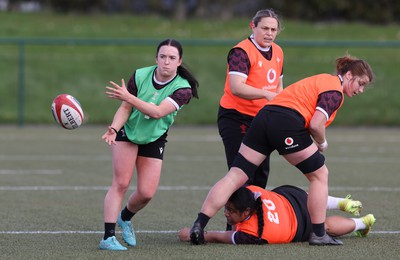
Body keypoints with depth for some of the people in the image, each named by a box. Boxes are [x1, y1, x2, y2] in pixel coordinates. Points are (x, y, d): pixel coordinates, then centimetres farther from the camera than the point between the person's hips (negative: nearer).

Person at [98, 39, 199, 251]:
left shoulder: (183, 88, -20)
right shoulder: (140, 76, -16)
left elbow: (158, 112, -32)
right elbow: (125, 108, -10)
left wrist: (128, 97, -41)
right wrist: (114, 128, -29)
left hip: (154, 140, 1)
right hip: (127, 132, -1)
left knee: (146, 193, -4)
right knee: (121, 183, -15)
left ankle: (125, 217, 30)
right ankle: (108, 237, -17)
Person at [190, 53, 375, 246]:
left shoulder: (322, 80, 30)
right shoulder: (335, 90, 0)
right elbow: (316, 125, -12)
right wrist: (322, 144, 8)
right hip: (287, 123, -8)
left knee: (235, 176, 2)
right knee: (319, 175, 10)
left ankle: (199, 225, -8)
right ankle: (318, 234, 12)